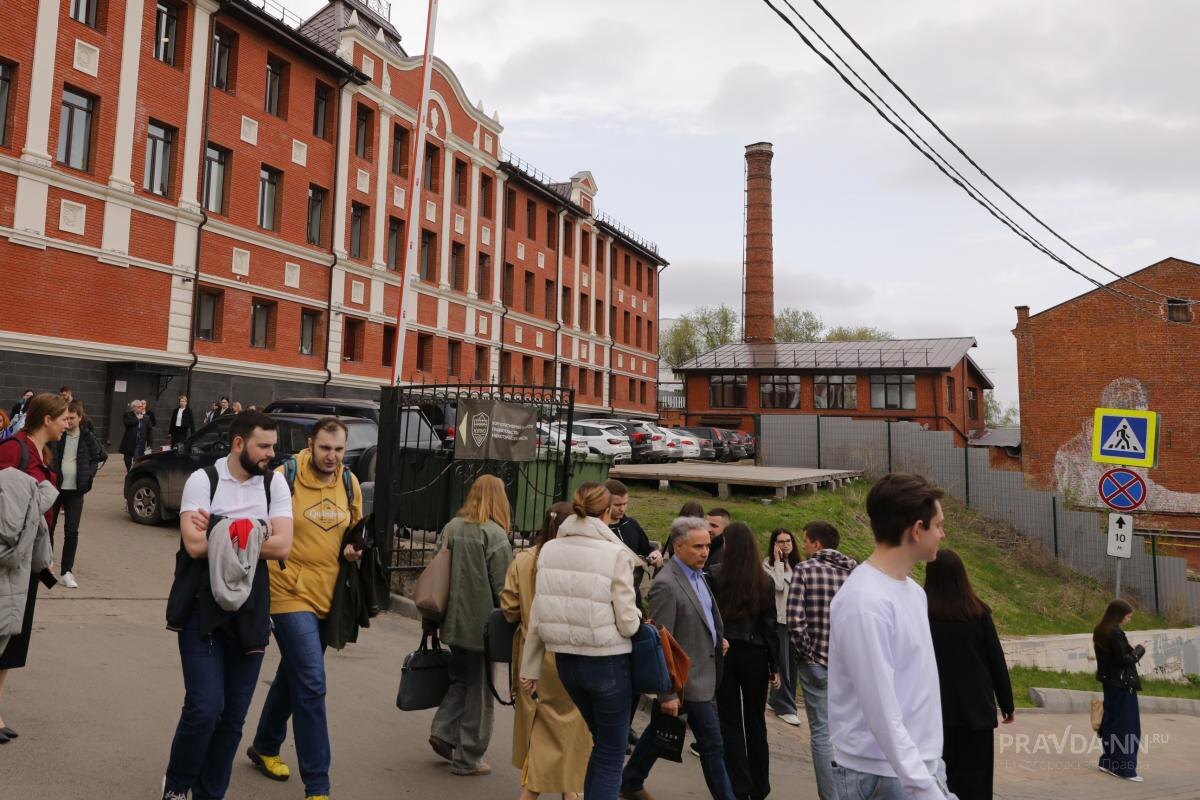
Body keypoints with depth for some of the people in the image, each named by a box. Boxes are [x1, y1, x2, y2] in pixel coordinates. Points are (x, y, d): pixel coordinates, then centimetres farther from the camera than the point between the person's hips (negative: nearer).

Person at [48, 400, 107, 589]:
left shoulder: (89, 437, -3)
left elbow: (103, 456, 13)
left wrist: (90, 473, 4)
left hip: (75, 490, 0)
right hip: (54, 488, 0)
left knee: (72, 532, 0)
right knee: (48, 528, 10)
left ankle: (66, 572, 7)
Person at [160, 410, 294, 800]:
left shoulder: (274, 483, 2)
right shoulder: (203, 479, -5)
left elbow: (282, 545, -10)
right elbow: (194, 545, -16)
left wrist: (220, 535, -13)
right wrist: (253, 534, -11)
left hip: (251, 610, 3)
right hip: (203, 607, -3)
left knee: (234, 714, 9)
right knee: (205, 707, -8)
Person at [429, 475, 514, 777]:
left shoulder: (451, 528, 4)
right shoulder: (494, 535, -15)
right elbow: (503, 588, -15)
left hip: (454, 622, 6)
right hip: (482, 625, -6)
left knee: (459, 679, 24)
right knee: (479, 690, 7)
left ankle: (443, 730, 12)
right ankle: (468, 758, 16)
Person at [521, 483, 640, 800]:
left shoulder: (549, 550, -3)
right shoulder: (615, 554, -16)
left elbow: (537, 617, 2)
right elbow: (627, 623, -14)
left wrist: (530, 669, 10)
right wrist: (640, 619, 8)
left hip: (566, 661, 5)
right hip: (607, 663, -5)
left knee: (602, 743, 26)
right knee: (611, 754, 12)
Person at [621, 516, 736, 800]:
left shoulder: (697, 574, 6)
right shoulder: (666, 584, -23)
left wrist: (718, 637, 6)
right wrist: (667, 693, -21)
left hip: (702, 674, 9)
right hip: (688, 679, -9)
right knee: (713, 745, 1)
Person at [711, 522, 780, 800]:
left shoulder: (715, 575, -9)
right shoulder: (764, 580, -4)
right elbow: (770, 624, -2)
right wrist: (775, 666, 3)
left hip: (724, 653, -2)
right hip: (755, 655, 2)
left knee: (730, 722, 8)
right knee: (755, 721, 16)